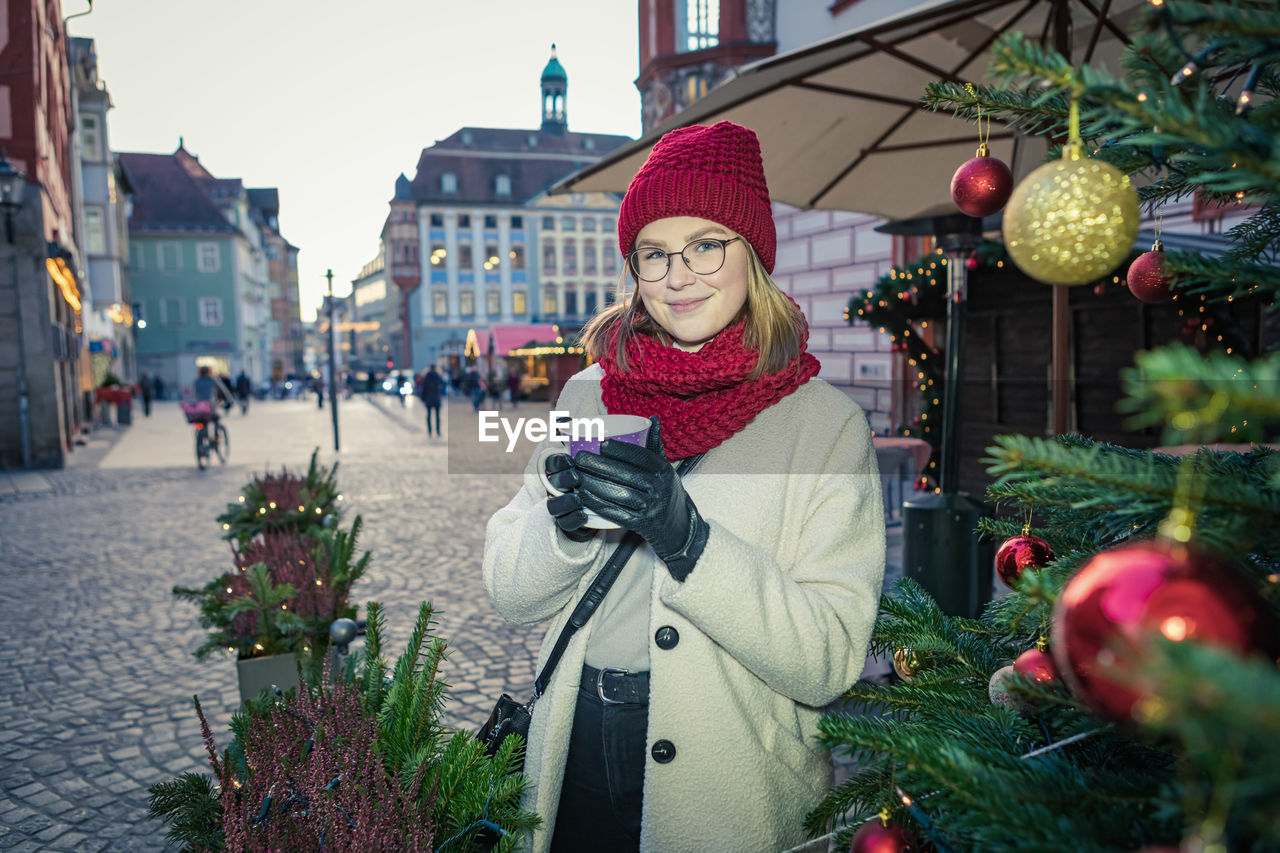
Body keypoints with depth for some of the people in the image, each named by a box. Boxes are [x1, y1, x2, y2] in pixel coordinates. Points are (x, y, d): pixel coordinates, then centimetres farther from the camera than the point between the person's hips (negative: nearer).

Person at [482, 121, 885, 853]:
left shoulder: (825, 422, -11)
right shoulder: (591, 394, -1)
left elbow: (830, 661, -17)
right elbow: (512, 596, 1)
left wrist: (685, 537, -28)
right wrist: (566, 521, -19)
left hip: (730, 791, -3)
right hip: (575, 761, 3)